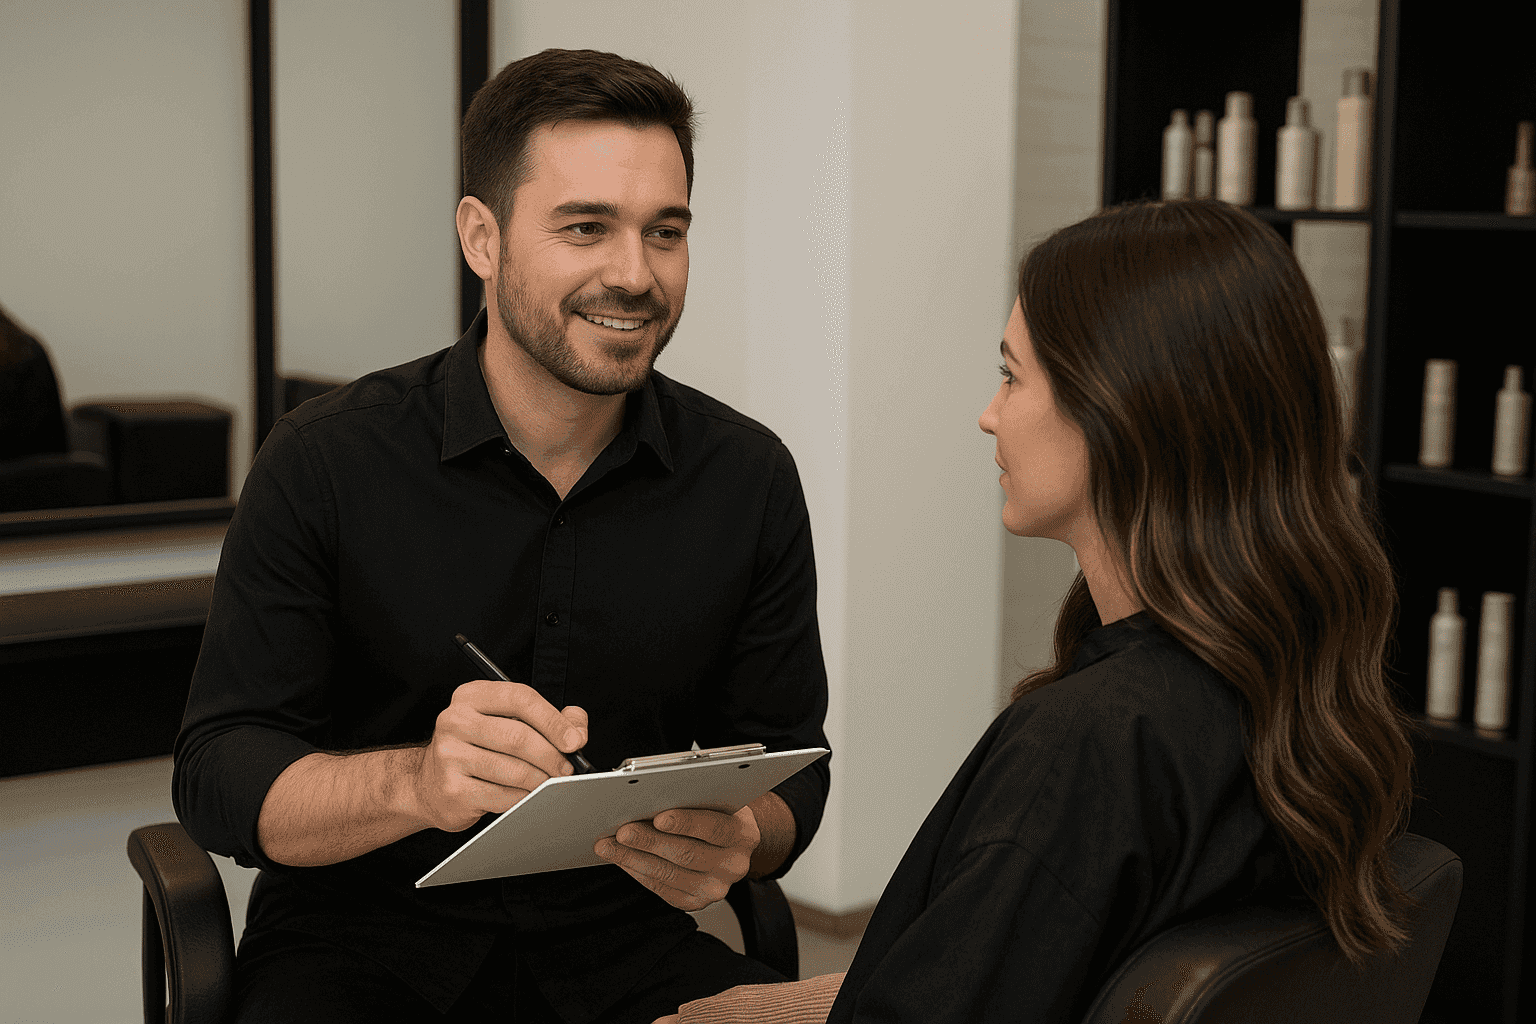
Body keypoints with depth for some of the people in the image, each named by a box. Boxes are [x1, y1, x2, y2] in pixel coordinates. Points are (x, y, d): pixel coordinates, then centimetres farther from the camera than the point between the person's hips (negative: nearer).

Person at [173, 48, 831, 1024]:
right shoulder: (325, 461, -8)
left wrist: (737, 841, -20)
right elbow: (220, 778, -10)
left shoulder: (750, 478, 0)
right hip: (359, 940, -2)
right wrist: (417, 783, -32)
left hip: (624, 944, 2)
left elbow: (789, 767, 6)